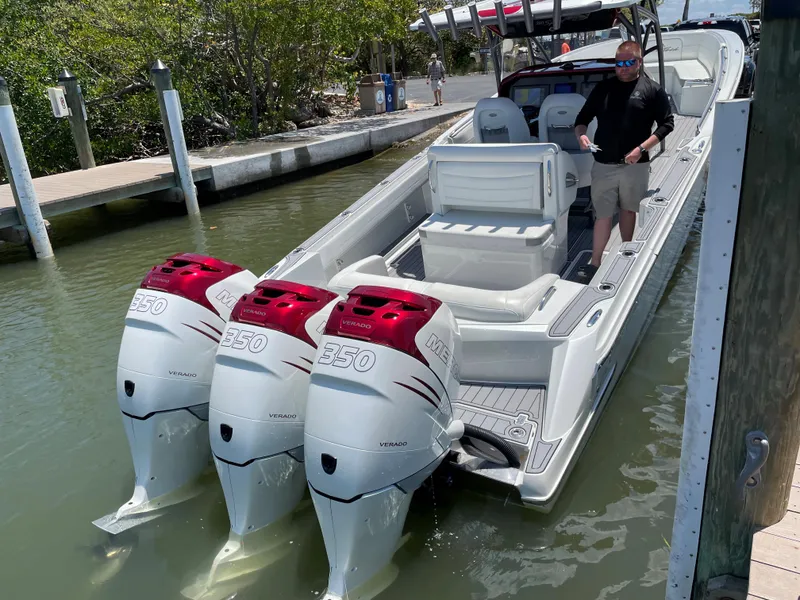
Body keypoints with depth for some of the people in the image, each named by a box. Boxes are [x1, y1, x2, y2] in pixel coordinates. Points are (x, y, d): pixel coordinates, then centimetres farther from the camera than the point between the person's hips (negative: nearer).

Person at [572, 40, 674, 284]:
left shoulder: (652, 90, 1)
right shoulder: (603, 88, 8)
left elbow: (667, 123, -1)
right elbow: (582, 118, 14)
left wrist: (642, 148, -14)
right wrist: (581, 134, -9)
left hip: (635, 165, -1)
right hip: (603, 165, 1)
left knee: (628, 209, 14)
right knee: (603, 215, 0)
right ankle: (595, 263, 4)